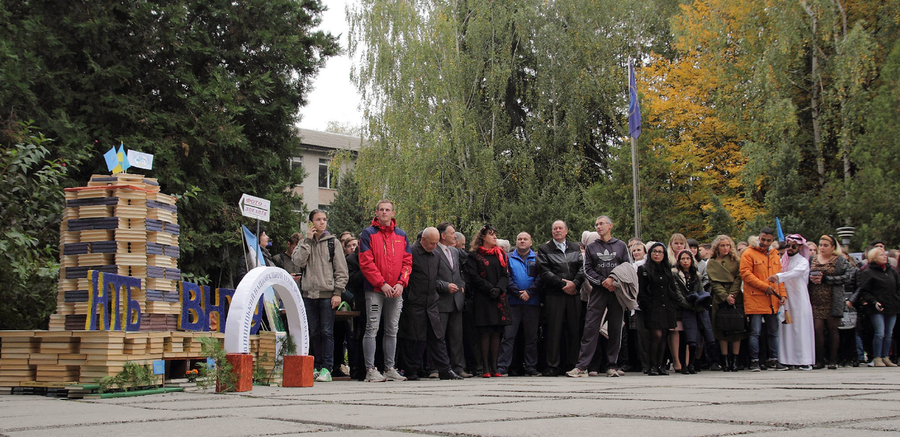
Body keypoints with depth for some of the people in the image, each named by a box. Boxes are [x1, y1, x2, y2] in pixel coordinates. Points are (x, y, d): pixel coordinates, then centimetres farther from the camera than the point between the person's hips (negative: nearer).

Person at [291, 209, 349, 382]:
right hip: (309, 293, 3)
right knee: (314, 332, 6)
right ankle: (318, 366, 12)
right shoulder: (304, 243, 14)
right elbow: (298, 261, -5)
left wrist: (337, 292, -5)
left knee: (327, 332, -7)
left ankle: (327, 368, -6)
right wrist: (308, 240, -5)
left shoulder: (333, 242, 6)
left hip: (327, 293, -3)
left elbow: (341, 270, 3)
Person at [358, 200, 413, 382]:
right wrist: (382, 283, -14)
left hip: (396, 291, 4)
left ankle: (390, 368, 15)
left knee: (392, 331, 9)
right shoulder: (368, 234, -1)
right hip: (375, 290, -4)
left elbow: (407, 261, 10)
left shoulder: (401, 235, 12)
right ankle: (370, 369, -3)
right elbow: (366, 262, -8)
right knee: (372, 329, -5)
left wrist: (401, 283, -5)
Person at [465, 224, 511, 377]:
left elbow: (505, 275, 10)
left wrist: (499, 288, -9)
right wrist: (490, 289, -14)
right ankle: (485, 368, -5)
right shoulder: (474, 255, 3)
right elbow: (474, 277, -6)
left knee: (496, 333, 2)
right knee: (485, 333, -7)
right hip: (483, 298, -4)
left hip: (499, 298, 4)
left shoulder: (500, 254, 16)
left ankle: (494, 367, 5)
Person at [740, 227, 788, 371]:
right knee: (755, 331, -5)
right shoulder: (749, 254, -3)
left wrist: (782, 294, 7)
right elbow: (745, 273, -12)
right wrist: (764, 286, -16)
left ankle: (773, 360, 18)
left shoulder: (774, 255, 16)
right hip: (755, 300, -6)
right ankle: (754, 361, 1)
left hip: (772, 301, 6)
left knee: (773, 332, 11)